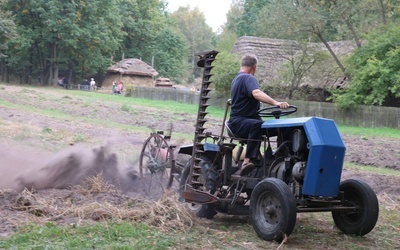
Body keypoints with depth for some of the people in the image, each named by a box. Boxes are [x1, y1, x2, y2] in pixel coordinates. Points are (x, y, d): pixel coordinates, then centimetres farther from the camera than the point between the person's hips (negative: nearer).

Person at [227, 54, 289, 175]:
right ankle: (248, 160, -48)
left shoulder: (237, 79, 23)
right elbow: (257, 93, -31)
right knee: (258, 125, -41)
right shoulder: (248, 78, -9)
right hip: (238, 123, -10)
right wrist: (276, 103, -43)